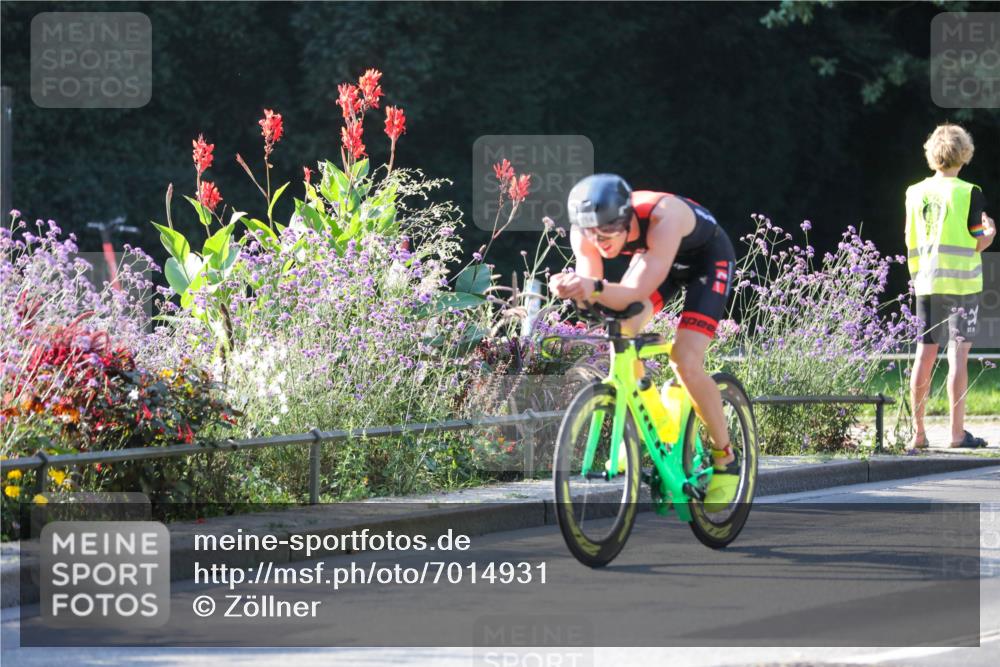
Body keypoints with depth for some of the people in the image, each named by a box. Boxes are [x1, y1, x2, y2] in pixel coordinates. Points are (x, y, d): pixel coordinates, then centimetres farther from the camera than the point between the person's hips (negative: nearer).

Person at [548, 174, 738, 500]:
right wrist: (571, 287, -54)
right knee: (621, 330, -20)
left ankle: (725, 457, 0)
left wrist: (596, 289, -66)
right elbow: (592, 291, -31)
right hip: (653, 256, 5)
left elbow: (638, 292, -47)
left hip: (708, 259, -5)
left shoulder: (662, 217, -43)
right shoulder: (585, 232, -27)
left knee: (686, 363, -19)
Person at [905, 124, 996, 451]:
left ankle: (918, 433, 9)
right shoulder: (969, 193, -9)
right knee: (958, 353, -3)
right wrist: (990, 232, 12)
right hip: (961, 282, -4)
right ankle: (957, 433, -4)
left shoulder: (915, 193, 5)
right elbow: (977, 243, -7)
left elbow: (911, 243, 10)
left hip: (926, 283, 4)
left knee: (925, 354, 7)